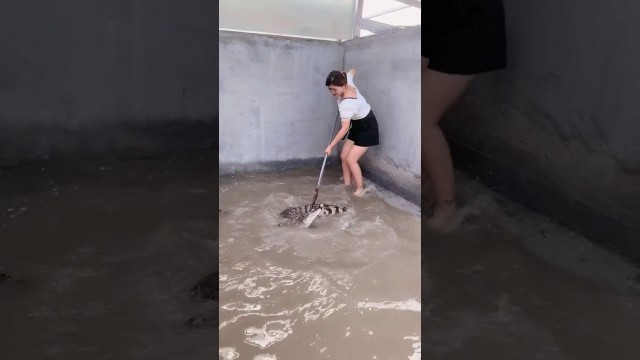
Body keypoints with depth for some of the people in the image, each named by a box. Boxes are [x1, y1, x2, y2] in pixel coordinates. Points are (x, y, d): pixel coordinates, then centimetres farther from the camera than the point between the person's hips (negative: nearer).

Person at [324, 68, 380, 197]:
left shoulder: (347, 103, -36)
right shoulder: (347, 81, -14)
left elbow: (345, 128, -37)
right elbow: (352, 71, 10)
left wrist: (330, 146, -33)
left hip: (367, 127, -9)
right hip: (357, 125, 9)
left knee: (351, 159, -12)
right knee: (344, 156, 4)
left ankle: (360, 188, 5)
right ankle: (347, 185, 13)